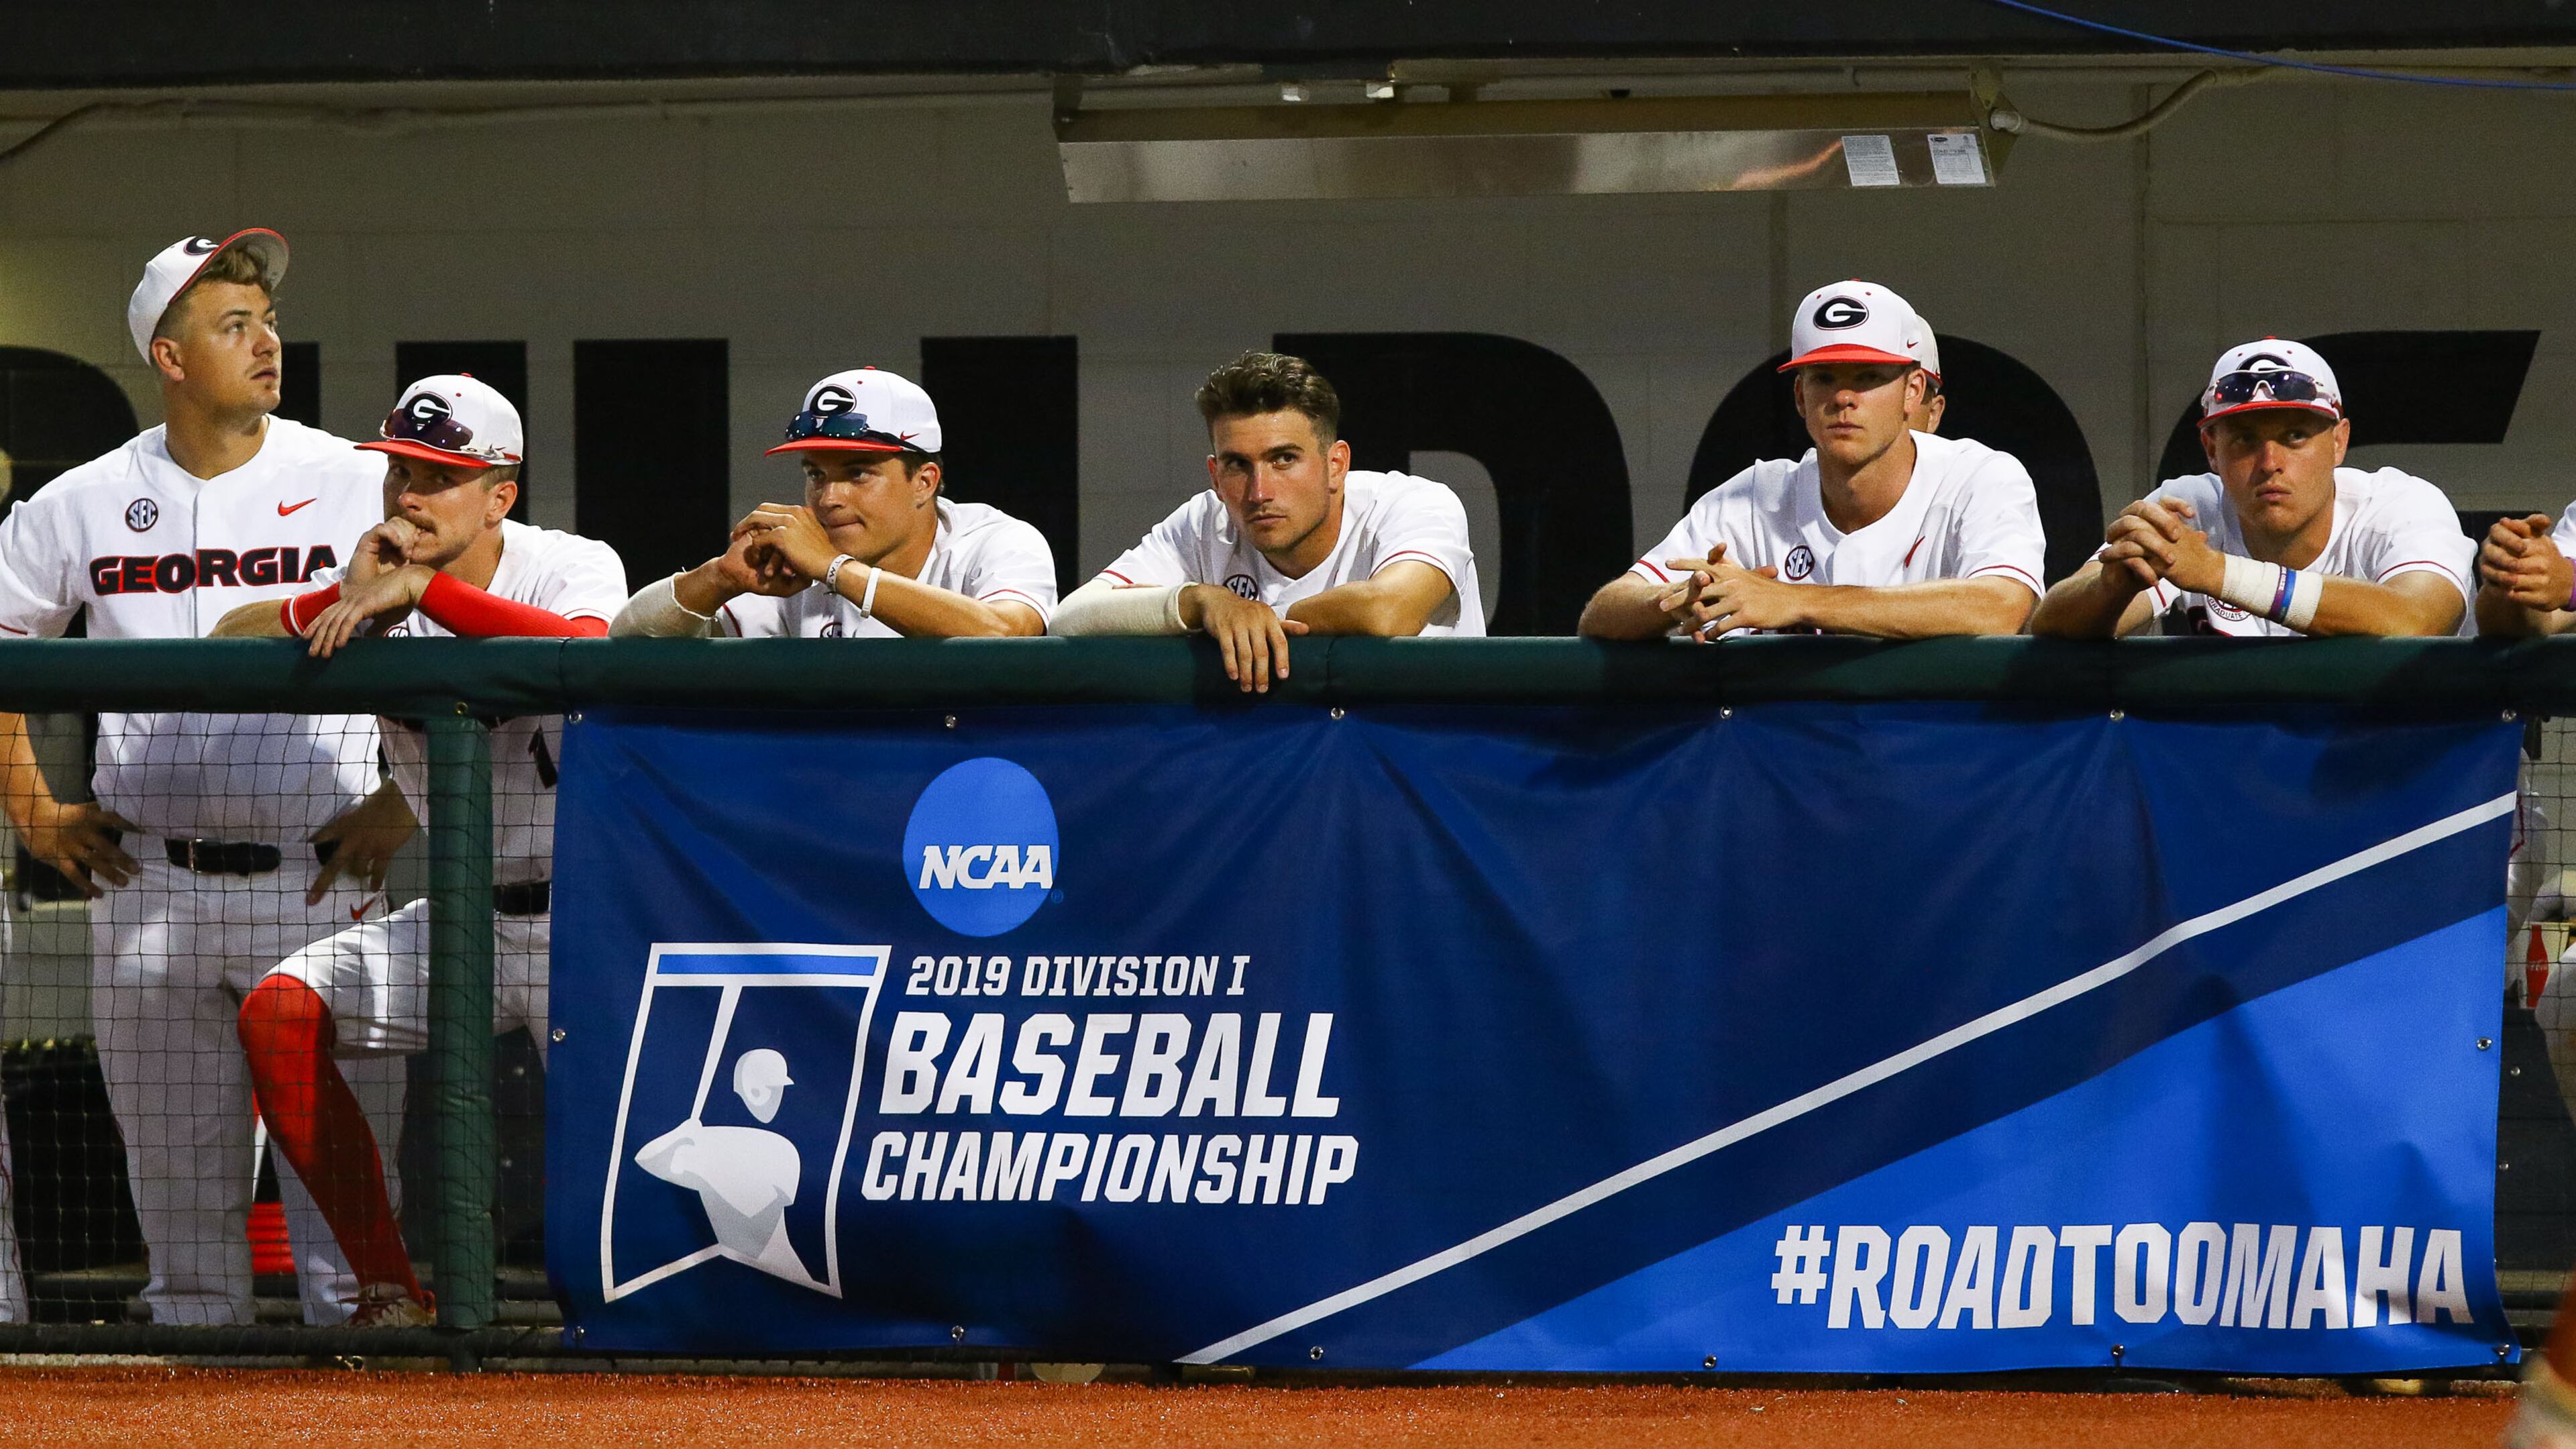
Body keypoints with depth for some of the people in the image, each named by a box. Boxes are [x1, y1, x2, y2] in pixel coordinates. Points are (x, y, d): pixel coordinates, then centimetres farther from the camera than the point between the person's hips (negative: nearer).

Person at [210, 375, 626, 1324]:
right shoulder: (377, 588, 1)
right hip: (464, 915, 5)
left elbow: (583, 656, -36)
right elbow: (226, 644, -6)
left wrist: (425, 589, -37)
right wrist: (343, 600, -21)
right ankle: (389, 1289, -6)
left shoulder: (573, 567, -12)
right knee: (279, 1011, -11)